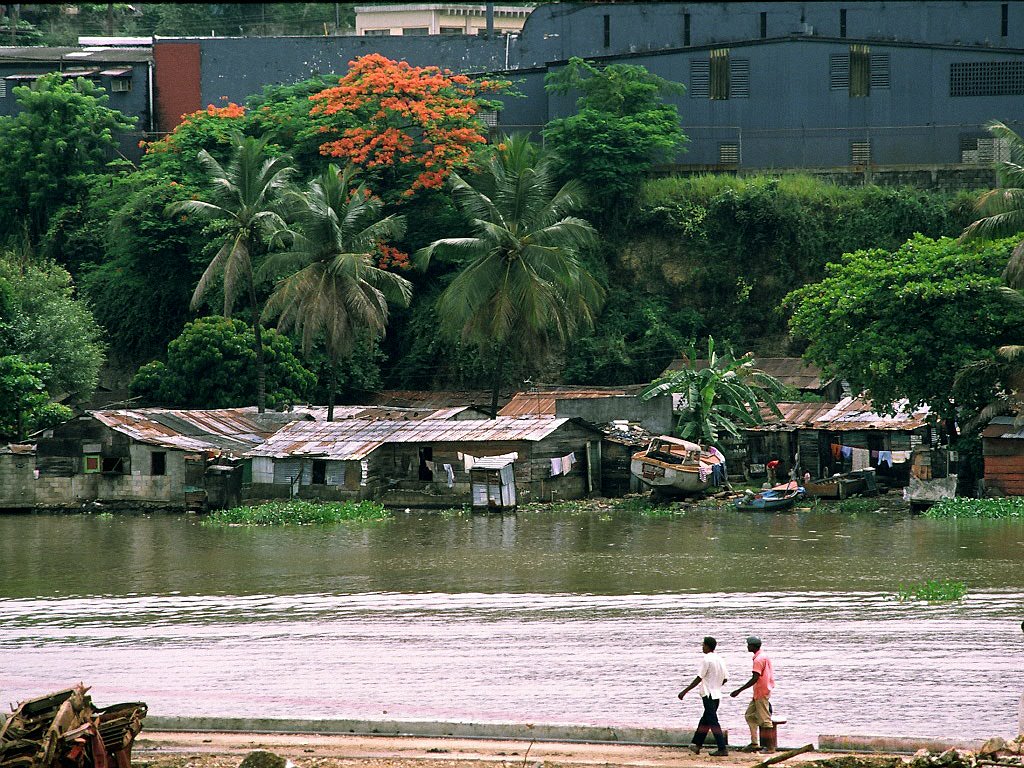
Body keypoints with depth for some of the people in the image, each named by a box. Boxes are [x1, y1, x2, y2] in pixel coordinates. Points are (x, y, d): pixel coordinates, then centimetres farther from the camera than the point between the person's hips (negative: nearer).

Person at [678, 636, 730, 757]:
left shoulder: (706, 660, -14)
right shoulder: (720, 660, 9)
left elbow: (699, 678, -16)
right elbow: (725, 679, 13)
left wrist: (685, 691, -12)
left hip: (708, 695, -8)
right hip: (717, 695, 8)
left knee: (713, 722, -8)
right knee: (705, 720, 18)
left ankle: (722, 749, -13)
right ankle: (697, 745, 27)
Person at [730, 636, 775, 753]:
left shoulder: (759, 659, -18)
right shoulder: (764, 656, 13)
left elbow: (755, 678, -24)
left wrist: (739, 691, -22)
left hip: (761, 694, -11)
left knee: (765, 720, -6)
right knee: (749, 715, 13)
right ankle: (754, 743, 12)